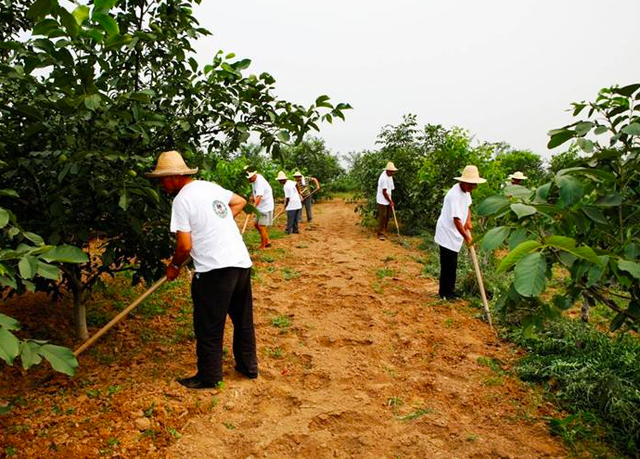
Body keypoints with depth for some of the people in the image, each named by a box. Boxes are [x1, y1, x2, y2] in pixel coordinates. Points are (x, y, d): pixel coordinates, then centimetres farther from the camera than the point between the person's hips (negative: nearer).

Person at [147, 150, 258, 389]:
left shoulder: (182, 199, -9)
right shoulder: (209, 186, 12)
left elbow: (185, 246, -12)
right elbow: (240, 202, 25)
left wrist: (174, 266, 6)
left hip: (215, 269, -8)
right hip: (242, 262, 8)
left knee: (209, 327, 7)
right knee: (243, 319, 20)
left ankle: (209, 377, 20)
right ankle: (248, 366, 34)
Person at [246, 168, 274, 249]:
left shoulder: (260, 182, -27)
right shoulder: (253, 180, 2)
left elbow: (259, 197, -41)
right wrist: (252, 196, 10)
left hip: (266, 207, -10)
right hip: (260, 207, 10)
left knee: (261, 227, -9)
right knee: (256, 224, 15)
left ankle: (262, 247, 2)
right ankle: (267, 241, 27)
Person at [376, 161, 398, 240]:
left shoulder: (389, 176, 6)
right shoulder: (384, 178, -22)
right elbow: (384, 192, -19)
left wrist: (390, 200, 9)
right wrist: (390, 201, -11)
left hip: (388, 200, 9)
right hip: (382, 201, -9)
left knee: (387, 217, 11)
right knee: (382, 217, -5)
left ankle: (384, 232, 21)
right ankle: (381, 233, 3)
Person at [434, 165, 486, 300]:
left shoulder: (466, 191, 3)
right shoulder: (454, 195, -26)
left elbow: (467, 206, 20)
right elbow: (456, 219, -28)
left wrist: (468, 221, 3)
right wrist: (466, 237, -24)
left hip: (455, 234, 9)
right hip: (447, 233, -9)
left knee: (452, 265, 16)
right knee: (448, 265, -3)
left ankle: (449, 291, 27)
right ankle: (445, 293, 8)